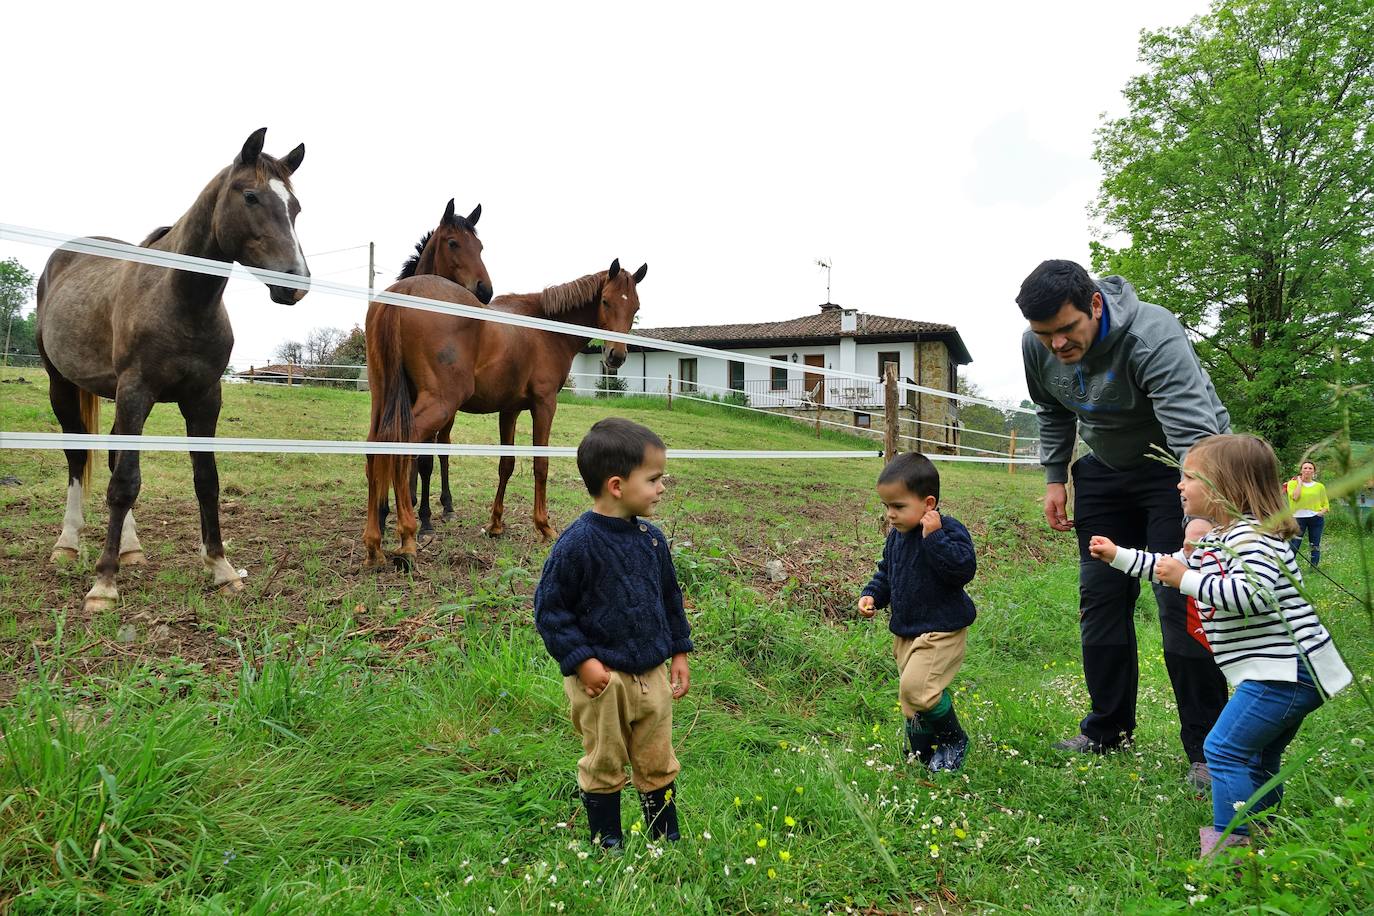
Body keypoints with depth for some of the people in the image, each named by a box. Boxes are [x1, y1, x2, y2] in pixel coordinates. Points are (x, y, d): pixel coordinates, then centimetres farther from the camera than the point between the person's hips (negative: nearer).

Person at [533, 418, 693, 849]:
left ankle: (667, 840, 34)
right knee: (604, 767, 12)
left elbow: (670, 598, 15)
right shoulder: (578, 543, -19)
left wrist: (679, 652, 14)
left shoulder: (651, 538, 2)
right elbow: (549, 607, -14)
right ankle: (607, 843, 30)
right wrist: (580, 660, -17)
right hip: (603, 678, -6)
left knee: (658, 765, 18)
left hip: (652, 675, 6)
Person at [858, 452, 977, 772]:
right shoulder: (897, 536, 7)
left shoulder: (949, 530, -16)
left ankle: (954, 741, 7)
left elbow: (963, 569, -30)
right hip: (906, 631, 8)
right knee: (912, 697, 14)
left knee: (916, 688, -19)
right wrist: (872, 595, 2)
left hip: (941, 630, -8)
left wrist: (934, 536, -32)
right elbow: (886, 573, 19)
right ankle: (924, 755, 33)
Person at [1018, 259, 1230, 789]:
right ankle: (1108, 730, 22)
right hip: (1106, 469, 6)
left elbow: (1196, 432, -44)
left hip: (1177, 468, -6)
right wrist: (1054, 478, 3)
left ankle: (1206, 750, 3)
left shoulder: (1152, 336, -34)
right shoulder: (1037, 348, -13)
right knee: (1101, 597, 7)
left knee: (1181, 603, -12)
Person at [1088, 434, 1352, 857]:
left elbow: (1252, 594, -34)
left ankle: (1234, 842, -3)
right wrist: (1118, 556, 25)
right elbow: (1175, 567, 27)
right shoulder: (1220, 537, 15)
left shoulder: (1251, 536, -19)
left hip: (1283, 673, -11)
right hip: (1281, 673, 11)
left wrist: (1187, 579, -25)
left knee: (1225, 749, -10)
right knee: (1258, 756, 22)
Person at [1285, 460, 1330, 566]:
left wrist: (1322, 512, -8)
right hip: (1299, 518, -3)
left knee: (1315, 545, 6)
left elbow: (1326, 505, 14)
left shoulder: (1320, 486, 11)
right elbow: (1294, 497, -15)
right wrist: (1300, 482, -4)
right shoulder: (1293, 483, 4)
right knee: (1294, 545, -9)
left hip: (1316, 518, 3)